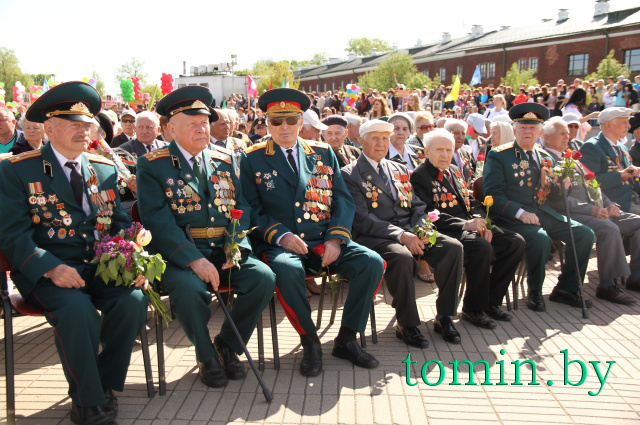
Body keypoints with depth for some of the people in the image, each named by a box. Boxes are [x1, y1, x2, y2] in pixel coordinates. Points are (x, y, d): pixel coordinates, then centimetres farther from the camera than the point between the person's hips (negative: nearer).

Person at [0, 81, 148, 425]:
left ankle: (106, 385, 0)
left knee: (134, 300, -25)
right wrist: (53, 268, -24)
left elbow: (121, 224, 13)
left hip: (102, 267, 4)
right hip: (46, 272, -3)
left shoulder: (105, 169, 14)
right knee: (77, 310, -32)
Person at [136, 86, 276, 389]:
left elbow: (241, 208, 11)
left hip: (225, 251, 4)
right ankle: (206, 355, -2)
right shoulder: (152, 165, 0)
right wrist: (195, 260, -23)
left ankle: (227, 345, 5)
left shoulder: (224, 159, 14)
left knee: (264, 277, -20)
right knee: (188, 289, -34)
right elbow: (157, 220, -12)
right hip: (179, 255, -4)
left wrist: (237, 248, -9)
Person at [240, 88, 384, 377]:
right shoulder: (252, 159, 7)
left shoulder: (323, 153, 14)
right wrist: (281, 235, -16)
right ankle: (309, 342, -11)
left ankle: (346, 339, -3)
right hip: (280, 244, -3)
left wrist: (336, 239, -8)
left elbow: (343, 200, 8)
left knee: (372, 263, -20)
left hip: (324, 241, 3)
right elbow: (252, 209, 1)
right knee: (287, 270, -37)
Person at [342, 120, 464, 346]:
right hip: (374, 237, -6)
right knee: (401, 256, -36)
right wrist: (401, 236, -20)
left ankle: (444, 317, -3)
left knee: (453, 247, -16)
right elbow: (362, 219, -11)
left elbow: (418, 207, 17)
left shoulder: (400, 170, 21)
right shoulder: (350, 174, 0)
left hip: (410, 233, 6)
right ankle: (407, 325, -15)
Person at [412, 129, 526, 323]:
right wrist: (465, 225, -22)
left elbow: (472, 203, 21)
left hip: (470, 227, 9)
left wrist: (481, 223, 0)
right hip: (445, 232, -8)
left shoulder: (455, 171, 21)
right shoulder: (420, 176, -5)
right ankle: (473, 309, -12)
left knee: (516, 242, -6)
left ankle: (491, 301, 3)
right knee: (483, 248, -33)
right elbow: (429, 214, -16)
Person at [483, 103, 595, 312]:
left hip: (544, 213, 7)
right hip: (512, 216, -7)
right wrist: (520, 213, -23)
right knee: (541, 239, -32)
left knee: (585, 234, -6)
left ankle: (565, 289, 9)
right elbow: (493, 195, -11)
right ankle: (535, 292, -7)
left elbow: (551, 195, 19)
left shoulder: (545, 157, 17)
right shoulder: (498, 156, -3)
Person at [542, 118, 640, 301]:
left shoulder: (571, 157, 24)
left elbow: (591, 185, 26)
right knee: (609, 229, -32)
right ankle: (607, 286, -20)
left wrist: (609, 204, 7)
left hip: (597, 211, 9)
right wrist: (590, 210, -20)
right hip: (571, 215, -9)